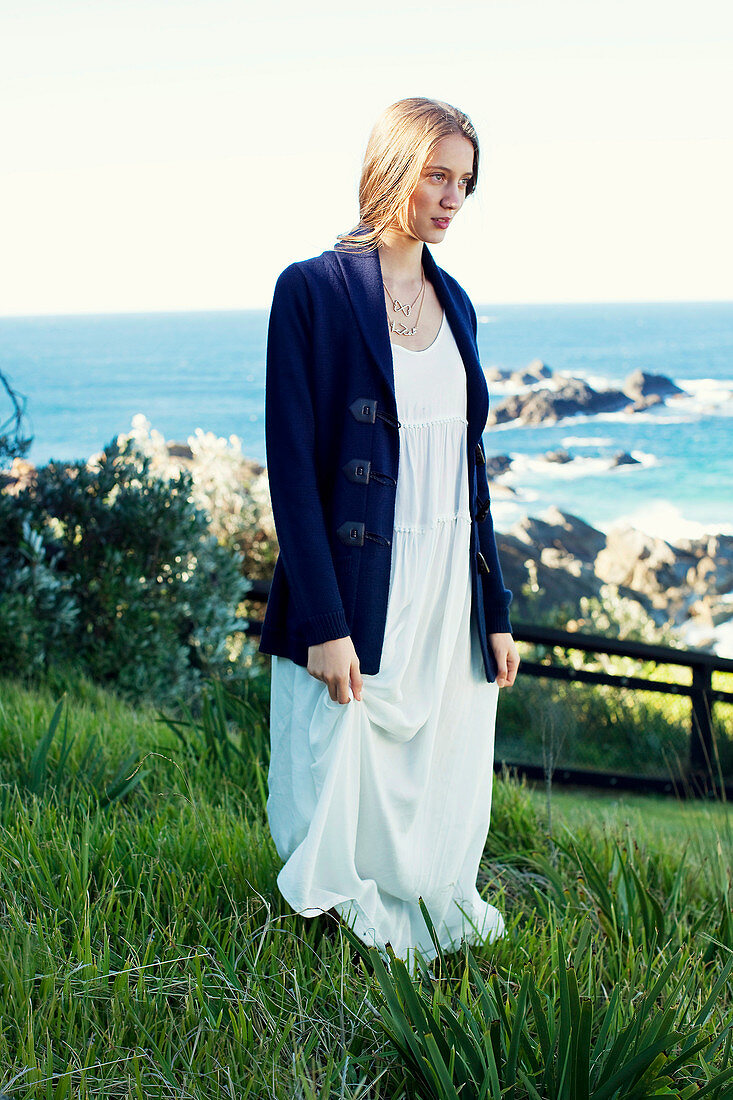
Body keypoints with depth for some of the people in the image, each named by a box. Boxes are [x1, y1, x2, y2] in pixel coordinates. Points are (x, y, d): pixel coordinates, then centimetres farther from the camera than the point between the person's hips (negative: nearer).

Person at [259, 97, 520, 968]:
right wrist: (324, 624, -16)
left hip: (450, 596, 6)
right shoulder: (313, 291, -7)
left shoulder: (453, 302, 12)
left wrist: (495, 612, 12)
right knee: (348, 805, 1)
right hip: (360, 594, -6)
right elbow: (292, 466, -11)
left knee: (442, 806, 11)